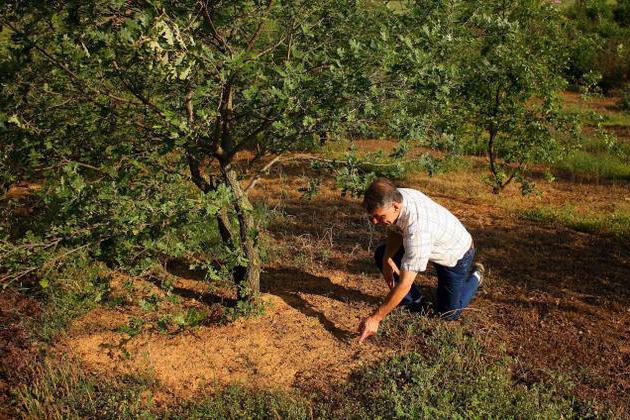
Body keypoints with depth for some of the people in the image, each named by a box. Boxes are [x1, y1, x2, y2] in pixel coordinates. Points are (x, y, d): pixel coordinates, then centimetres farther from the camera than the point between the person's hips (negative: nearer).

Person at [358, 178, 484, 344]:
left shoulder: (417, 227, -46)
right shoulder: (394, 197, -23)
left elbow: (405, 283, -42)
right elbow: (395, 231, 0)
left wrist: (375, 318, -37)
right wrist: (387, 259, -19)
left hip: (457, 254, -7)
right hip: (431, 244, 7)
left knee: (448, 313, 2)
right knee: (381, 255, -6)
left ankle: (474, 276, 28)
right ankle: (414, 302, 10)